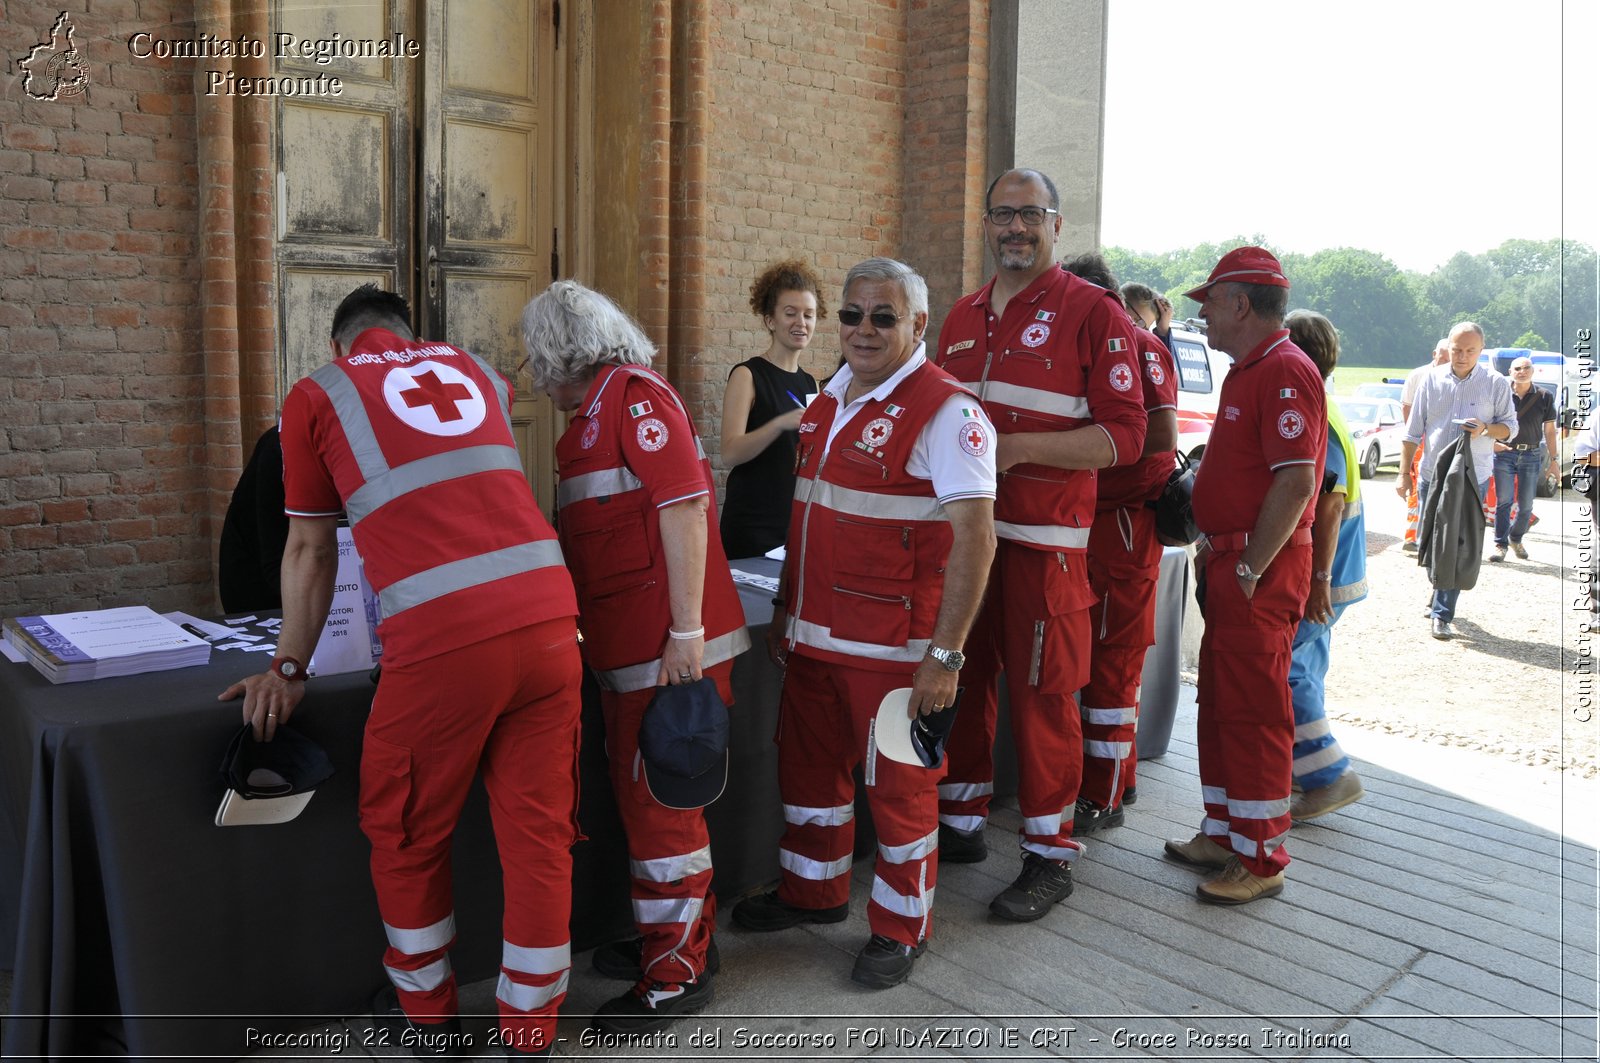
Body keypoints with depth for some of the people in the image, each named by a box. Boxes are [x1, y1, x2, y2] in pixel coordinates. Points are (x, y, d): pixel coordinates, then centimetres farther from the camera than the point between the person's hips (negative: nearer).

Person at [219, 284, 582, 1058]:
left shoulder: (317, 395, 13)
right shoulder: (477, 372, 23)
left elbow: (310, 552, 15)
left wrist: (289, 670, 26)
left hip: (445, 638, -3)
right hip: (549, 612, 4)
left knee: (405, 834, 19)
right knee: (539, 832, 12)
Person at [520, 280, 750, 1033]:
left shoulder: (636, 396, -12)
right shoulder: (592, 415, 18)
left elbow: (683, 506, -20)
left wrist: (687, 629, -23)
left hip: (669, 644, -9)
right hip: (629, 645, 9)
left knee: (660, 802, -1)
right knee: (641, 794, 18)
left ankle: (677, 975, 13)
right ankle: (672, 936, 34)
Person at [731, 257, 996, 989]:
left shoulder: (944, 410, -14)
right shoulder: (829, 399, 10)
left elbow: (974, 537, -19)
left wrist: (944, 654, -21)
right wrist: (785, 607, 18)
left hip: (893, 646, -7)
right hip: (814, 634, 8)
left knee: (897, 784, 6)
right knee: (808, 762, 19)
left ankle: (901, 926, 26)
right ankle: (813, 892, 41)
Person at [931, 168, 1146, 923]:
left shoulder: (1094, 313, -6)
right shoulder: (963, 316, 14)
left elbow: (1125, 435, -11)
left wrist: (1018, 449, -21)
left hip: (1044, 539, -6)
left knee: (1041, 693, 0)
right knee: (962, 679, 14)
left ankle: (1050, 855, 15)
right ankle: (960, 824, 30)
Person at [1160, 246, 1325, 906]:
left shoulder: (1285, 372, -15)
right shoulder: (1247, 371, 18)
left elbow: (1296, 482, -23)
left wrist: (1250, 568, -20)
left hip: (1260, 570, -10)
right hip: (1228, 561, 10)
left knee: (1253, 709, -3)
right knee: (1219, 701, 16)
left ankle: (1261, 859, 8)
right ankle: (1224, 833, 29)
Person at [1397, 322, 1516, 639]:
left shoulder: (1496, 384, -1)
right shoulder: (1431, 380, 4)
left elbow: (1510, 427, 5)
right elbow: (1413, 431, 7)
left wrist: (1486, 428, -18)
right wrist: (1404, 473, 3)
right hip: (1431, 475, 2)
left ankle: (1442, 614, 0)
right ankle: (1440, 597, 33)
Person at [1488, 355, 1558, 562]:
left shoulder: (1544, 397, 5)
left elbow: (1549, 430, 9)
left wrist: (1553, 458, 7)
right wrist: (1493, 443, -11)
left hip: (1531, 455, 2)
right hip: (1504, 453, -1)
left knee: (1526, 505, 6)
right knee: (1504, 501, -3)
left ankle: (1516, 539, 27)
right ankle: (1500, 544, 4)